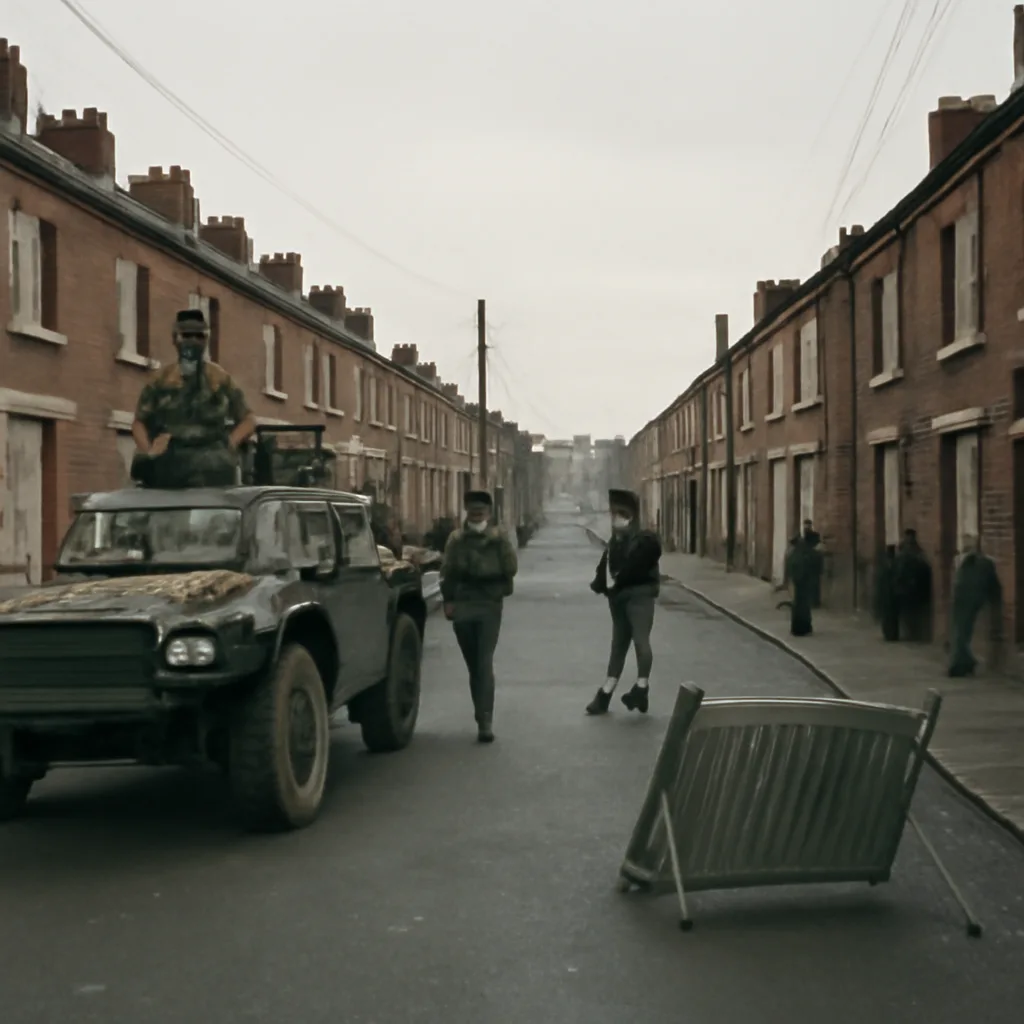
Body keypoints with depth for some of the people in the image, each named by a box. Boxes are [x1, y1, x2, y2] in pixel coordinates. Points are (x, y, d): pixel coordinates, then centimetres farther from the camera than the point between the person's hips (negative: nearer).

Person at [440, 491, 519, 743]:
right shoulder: (456, 539, 7)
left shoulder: (498, 538, 2)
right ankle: (484, 719, 24)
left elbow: (511, 568, -5)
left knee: (485, 664, -12)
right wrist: (448, 600, -7)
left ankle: (485, 722, -16)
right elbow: (447, 572, 3)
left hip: (489, 607, -3)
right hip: (462, 607, 3)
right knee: (473, 666, 12)